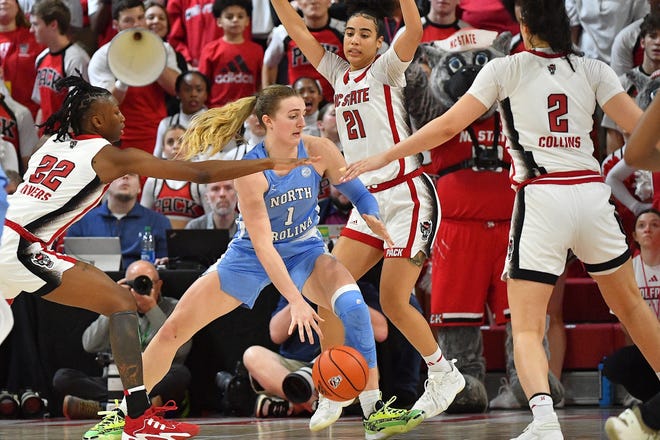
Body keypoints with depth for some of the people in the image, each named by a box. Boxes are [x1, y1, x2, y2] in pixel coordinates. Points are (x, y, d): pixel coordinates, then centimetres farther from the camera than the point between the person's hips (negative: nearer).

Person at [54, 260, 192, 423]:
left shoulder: (173, 308, 10)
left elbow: (180, 350, -9)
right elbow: (90, 346, 2)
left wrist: (152, 310, -12)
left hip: (160, 383, -3)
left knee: (180, 373, -37)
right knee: (62, 377, -18)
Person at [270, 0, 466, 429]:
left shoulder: (385, 70, -4)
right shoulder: (339, 73, 13)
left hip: (407, 196, -7)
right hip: (369, 200, 7)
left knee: (394, 303, -8)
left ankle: (444, 373, 13)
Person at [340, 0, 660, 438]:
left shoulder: (505, 69, 3)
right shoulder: (593, 70, 8)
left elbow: (448, 126, 0)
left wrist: (383, 157, 7)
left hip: (540, 198, -3)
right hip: (591, 190, 3)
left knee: (526, 327, -4)